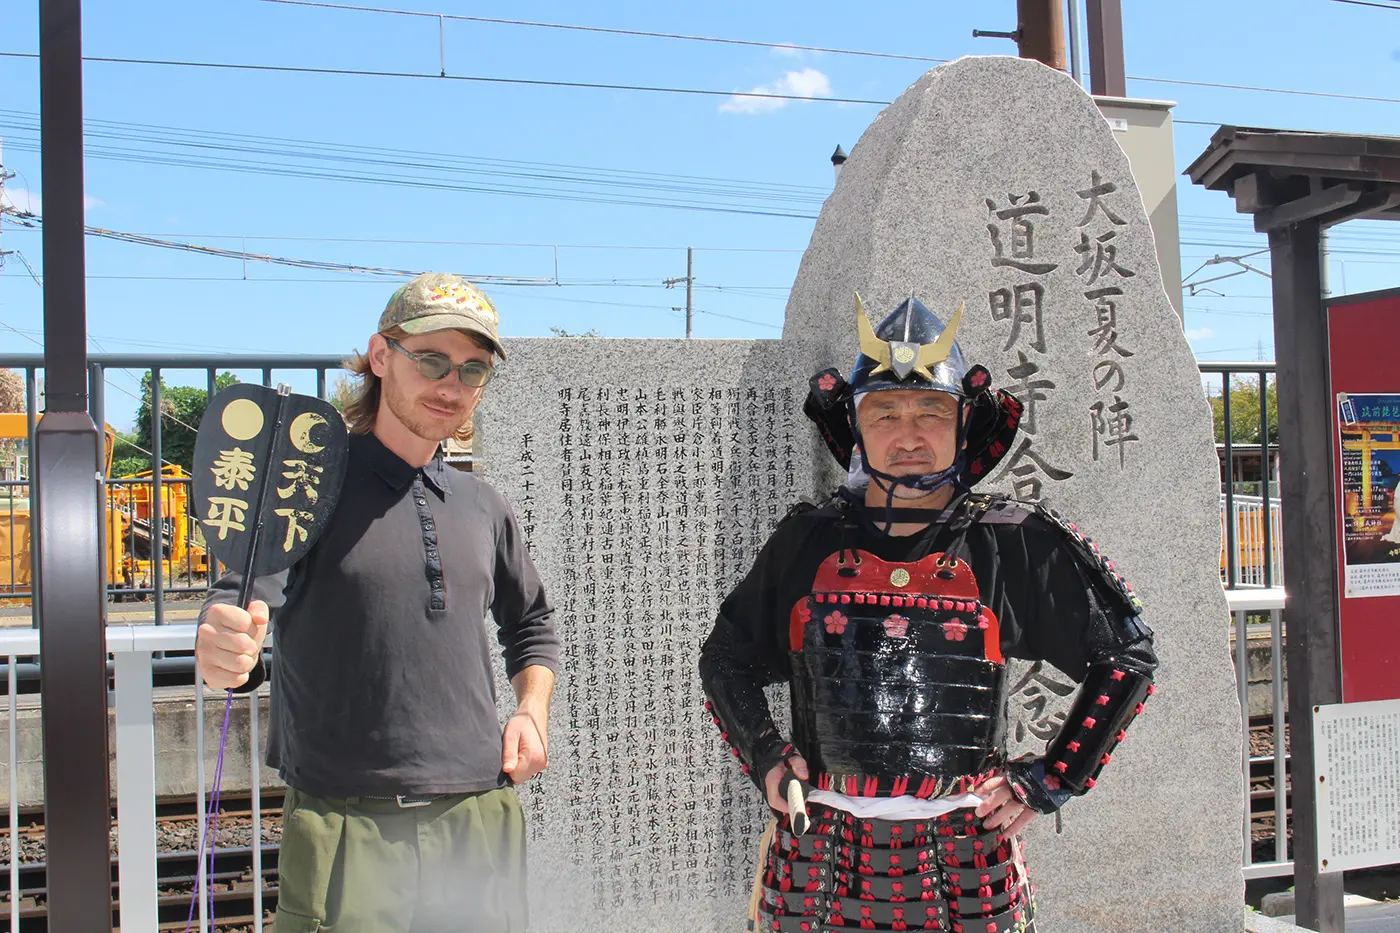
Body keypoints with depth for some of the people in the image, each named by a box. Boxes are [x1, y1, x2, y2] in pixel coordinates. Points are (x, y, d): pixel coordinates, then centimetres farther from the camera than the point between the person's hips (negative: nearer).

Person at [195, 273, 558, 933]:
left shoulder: (482, 507, 12)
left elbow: (532, 624, 26)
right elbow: (242, 598, -19)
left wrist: (532, 710, 10)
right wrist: (222, 652, -40)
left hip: (483, 825, 5)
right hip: (347, 834, -4)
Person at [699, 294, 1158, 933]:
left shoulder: (1018, 543, -3)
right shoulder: (808, 541, 2)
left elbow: (1126, 655, 5)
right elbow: (727, 657, 16)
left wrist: (1050, 782, 1)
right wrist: (764, 758, 3)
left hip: (967, 867, -1)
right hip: (815, 862, 2)